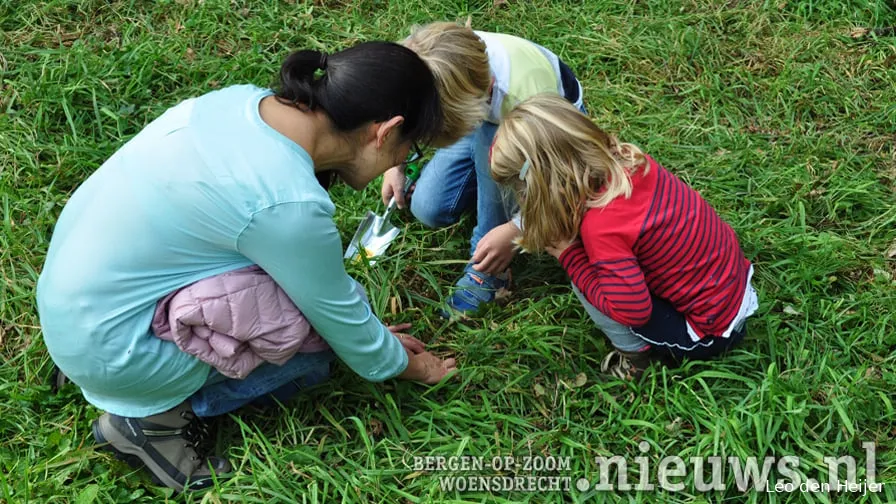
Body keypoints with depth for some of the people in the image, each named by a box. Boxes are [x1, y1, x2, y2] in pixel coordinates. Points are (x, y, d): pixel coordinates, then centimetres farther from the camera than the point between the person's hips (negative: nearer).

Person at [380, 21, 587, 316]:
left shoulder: (526, 96, -44)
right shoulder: (441, 64, -30)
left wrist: (515, 229, -41)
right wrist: (395, 163, -11)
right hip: (487, 124, 4)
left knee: (490, 140, -38)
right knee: (428, 208, -14)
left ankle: (489, 268, -20)